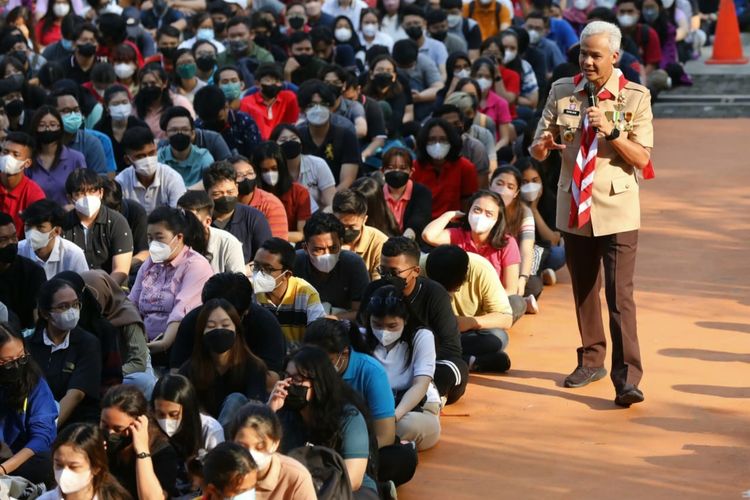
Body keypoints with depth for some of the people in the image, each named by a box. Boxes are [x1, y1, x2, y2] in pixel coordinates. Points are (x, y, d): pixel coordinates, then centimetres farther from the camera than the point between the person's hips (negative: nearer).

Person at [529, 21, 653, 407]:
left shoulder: (635, 97, -4)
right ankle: (591, 360, 30)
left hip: (617, 212, -4)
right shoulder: (561, 92, 4)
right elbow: (537, 152, 3)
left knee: (620, 295, -11)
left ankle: (627, 378, -12)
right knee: (583, 291, 15)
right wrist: (542, 145, -21)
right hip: (574, 209, 4)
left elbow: (642, 159, -8)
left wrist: (611, 131, -22)